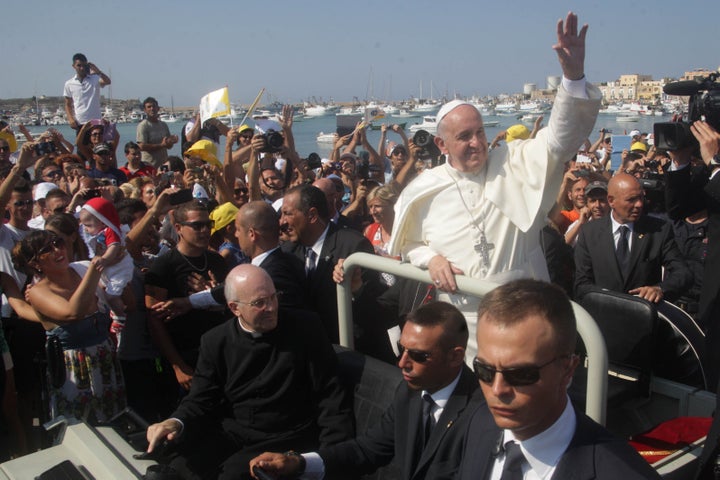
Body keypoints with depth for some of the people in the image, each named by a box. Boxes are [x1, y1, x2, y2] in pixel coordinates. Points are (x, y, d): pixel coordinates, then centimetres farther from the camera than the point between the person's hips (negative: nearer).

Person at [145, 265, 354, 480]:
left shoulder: (304, 328, -6)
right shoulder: (216, 341, 3)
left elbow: (329, 395, -5)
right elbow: (201, 399, 7)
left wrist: (334, 456, -14)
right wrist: (177, 422, -16)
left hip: (286, 438, -3)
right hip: (231, 432, 3)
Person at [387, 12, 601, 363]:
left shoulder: (514, 163, -2)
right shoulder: (425, 190, 0)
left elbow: (561, 137, -15)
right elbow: (409, 243, 13)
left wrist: (573, 75, -30)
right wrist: (430, 258, -9)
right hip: (462, 323, 1)